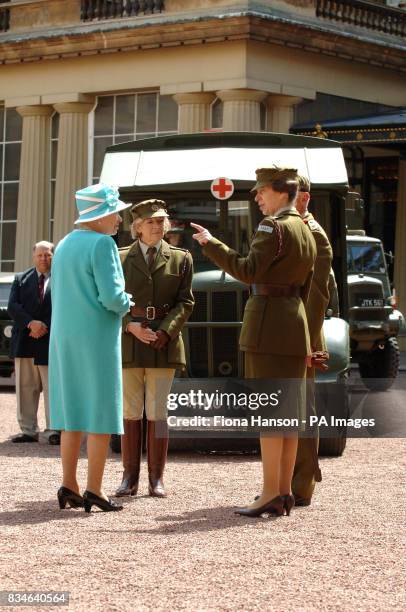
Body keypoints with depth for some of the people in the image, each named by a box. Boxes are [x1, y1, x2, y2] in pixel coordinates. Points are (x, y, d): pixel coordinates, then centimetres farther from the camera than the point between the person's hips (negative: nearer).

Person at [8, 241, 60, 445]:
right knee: (25, 389, 7)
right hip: (24, 342, 3)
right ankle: (28, 430, 12)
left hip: (50, 342, -3)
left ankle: (53, 430, 1)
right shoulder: (21, 279, 11)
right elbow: (12, 307, 0)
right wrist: (31, 323, -15)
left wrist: (44, 328, -14)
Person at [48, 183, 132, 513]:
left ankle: (69, 486, 11)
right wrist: (126, 304, 1)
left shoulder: (64, 244, 12)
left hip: (65, 337, 8)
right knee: (101, 414, -3)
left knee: (72, 412, 11)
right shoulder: (102, 244, -13)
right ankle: (94, 491, -3)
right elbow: (111, 296, -20)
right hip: (97, 337, -8)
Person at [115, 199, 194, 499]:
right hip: (128, 342, 0)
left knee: (158, 413, -1)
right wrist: (132, 326, -12)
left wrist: (165, 332, -11)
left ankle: (156, 479, 3)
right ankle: (130, 477, 6)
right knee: (131, 412, 1)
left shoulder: (181, 258, 9)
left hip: (164, 343, 0)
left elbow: (185, 302, 3)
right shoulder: (121, 258, 8)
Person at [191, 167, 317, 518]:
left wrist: (211, 244, -12)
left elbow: (249, 271, -20)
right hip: (296, 325, 9)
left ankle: (271, 493, -10)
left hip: (268, 320, -9)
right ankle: (285, 491, 11)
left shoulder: (273, 226, -11)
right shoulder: (306, 233, 17)